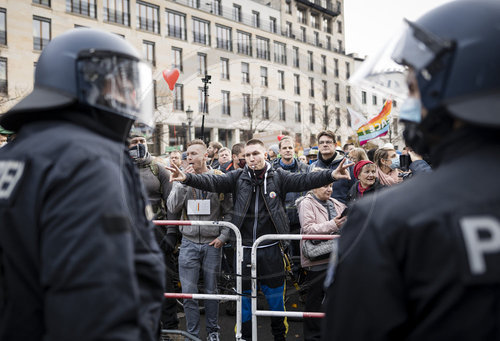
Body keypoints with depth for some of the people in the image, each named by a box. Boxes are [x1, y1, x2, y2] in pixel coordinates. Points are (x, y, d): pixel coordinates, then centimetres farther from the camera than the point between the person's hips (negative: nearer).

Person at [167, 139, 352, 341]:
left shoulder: (278, 177, -1)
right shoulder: (238, 178, 1)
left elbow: (303, 181, -13)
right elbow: (213, 182, -10)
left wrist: (331, 175, -30)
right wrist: (187, 178, -28)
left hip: (270, 248, -1)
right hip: (245, 247, 1)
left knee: (275, 292, 10)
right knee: (245, 294, 10)